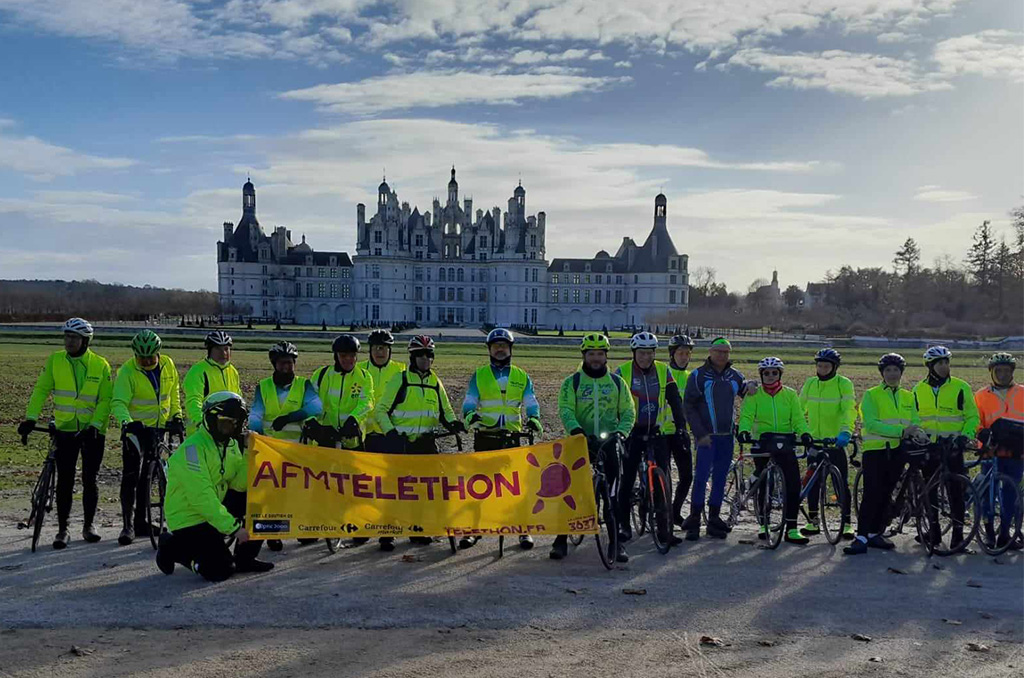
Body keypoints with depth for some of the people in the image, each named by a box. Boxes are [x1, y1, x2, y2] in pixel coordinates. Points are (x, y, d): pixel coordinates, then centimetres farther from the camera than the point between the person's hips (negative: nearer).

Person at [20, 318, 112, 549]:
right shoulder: (54, 361, 0)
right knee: (65, 481, 1)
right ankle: (62, 529, 11)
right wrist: (31, 418, -14)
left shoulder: (100, 365, -4)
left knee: (90, 480, 6)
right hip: (65, 429, 1)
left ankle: (88, 525, 20)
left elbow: (106, 400, -4)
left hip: (93, 432, -1)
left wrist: (95, 424, -17)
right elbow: (41, 390, -2)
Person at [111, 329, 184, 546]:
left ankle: (141, 522, 23)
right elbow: (118, 403, -25)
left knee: (148, 476, 13)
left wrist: (176, 415, 5)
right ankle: (127, 525, -5)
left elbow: (174, 392, 14)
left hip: (157, 429, 5)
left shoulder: (167, 365, -1)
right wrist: (127, 422, -42)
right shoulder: (127, 372, -16)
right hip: (135, 429, -5)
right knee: (131, 476, -10)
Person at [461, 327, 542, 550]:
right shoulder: (478, 376, 8)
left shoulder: (521, 377, 11)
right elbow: (469, 403, 2)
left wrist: (534, 418, -18)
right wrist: (470, 415, -20)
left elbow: (531, 404, 4)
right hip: (485, 437, 0)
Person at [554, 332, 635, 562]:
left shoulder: (617, 382, 9)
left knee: (614, 494, -2)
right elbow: (566, 411, -9)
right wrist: (577, 431, -27)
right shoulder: (572, 382, 2)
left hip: (608, 444, 1)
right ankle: (561, 539, 8)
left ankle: (618, 540, 6)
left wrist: (620, 432, -14)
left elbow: (628, 412, 5)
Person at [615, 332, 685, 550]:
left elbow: (675, 401, 3)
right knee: (627, 478, 2)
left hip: (657, 432, 2)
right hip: (632, 433, -2)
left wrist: (681, 427, -4)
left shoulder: (663, 371, 3)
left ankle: (665, 529, 1)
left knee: (664, 478, -4)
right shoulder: (622, 372, -4)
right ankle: (623, 526, 13)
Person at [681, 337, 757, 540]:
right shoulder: (698, 375, -2)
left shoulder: (734, 375, 12)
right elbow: (688, 406, -4)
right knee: (701, 477, -9)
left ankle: (714, 520, 15)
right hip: (707, 436, -5)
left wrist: (751, 385, 1)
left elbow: (745, 392, 26)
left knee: (720, 478, 7)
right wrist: (700, 434, -11)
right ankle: (694, 520, -2)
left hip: (727, 436, 5)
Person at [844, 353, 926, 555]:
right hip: (875, 450, -5)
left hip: (897, 450, 5)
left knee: (886, 494, 10)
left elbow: (915, 422, 9)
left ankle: (875, 533, 20)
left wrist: (917, 433, -16)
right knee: (871, 494, -11)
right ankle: (861, 537, -9)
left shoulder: (908, 397, 14)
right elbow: (871, 424, -15)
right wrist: (901, 431, -24)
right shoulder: (871, 395, -3)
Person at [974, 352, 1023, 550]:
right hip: (992, 452, -1)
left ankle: (1004, 535, 14)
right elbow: (975, 422, 8)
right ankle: (989, 531, 10)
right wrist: (983, 434, -9)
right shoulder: (981, 395, 7)